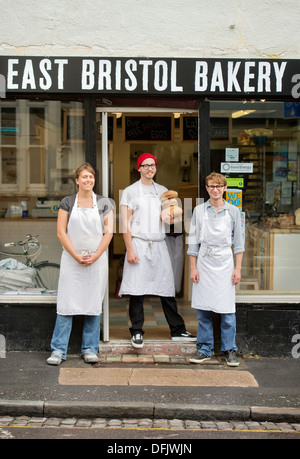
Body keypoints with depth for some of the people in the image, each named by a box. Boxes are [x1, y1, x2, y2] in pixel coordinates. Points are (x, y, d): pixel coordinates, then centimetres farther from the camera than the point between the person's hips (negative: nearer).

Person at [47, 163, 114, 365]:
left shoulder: (104, 203, 6)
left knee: (94, 303, 4)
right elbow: (61, 232, -1)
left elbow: (109, 232, 1)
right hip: (71, 260, -1)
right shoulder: (67, 202, 5)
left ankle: (90, 349, 14)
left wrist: (95, 255, -10)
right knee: (66, 303, -3)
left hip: (97, 260, 1)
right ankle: (58, 350, 3)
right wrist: (76, 256, -10)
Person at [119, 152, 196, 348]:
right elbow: (126, 223, -2)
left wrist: (170, 217, -6)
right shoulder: (130, 191, 3)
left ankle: (178, 331, 12)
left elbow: (168, 218, 19)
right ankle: (137, 332, 7)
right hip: (139, 244, -3)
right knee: (137, 290, -3)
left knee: (167, 288, 4)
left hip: (159, 244, 4)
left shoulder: (163, 191, 15)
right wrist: (130, 249, -11)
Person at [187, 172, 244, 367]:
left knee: (227, 310, -1)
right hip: (204, 262, 1)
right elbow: (193, 240, 7)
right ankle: (205, 350, 16)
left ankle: (230, 350, 13)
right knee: (203, 310, 4)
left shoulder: (233, 211, 4)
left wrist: (238, 268, 1)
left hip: (225, 263, -1)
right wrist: (193, 268, 2)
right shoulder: (199, 210, 5)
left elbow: (238, 241, 6)